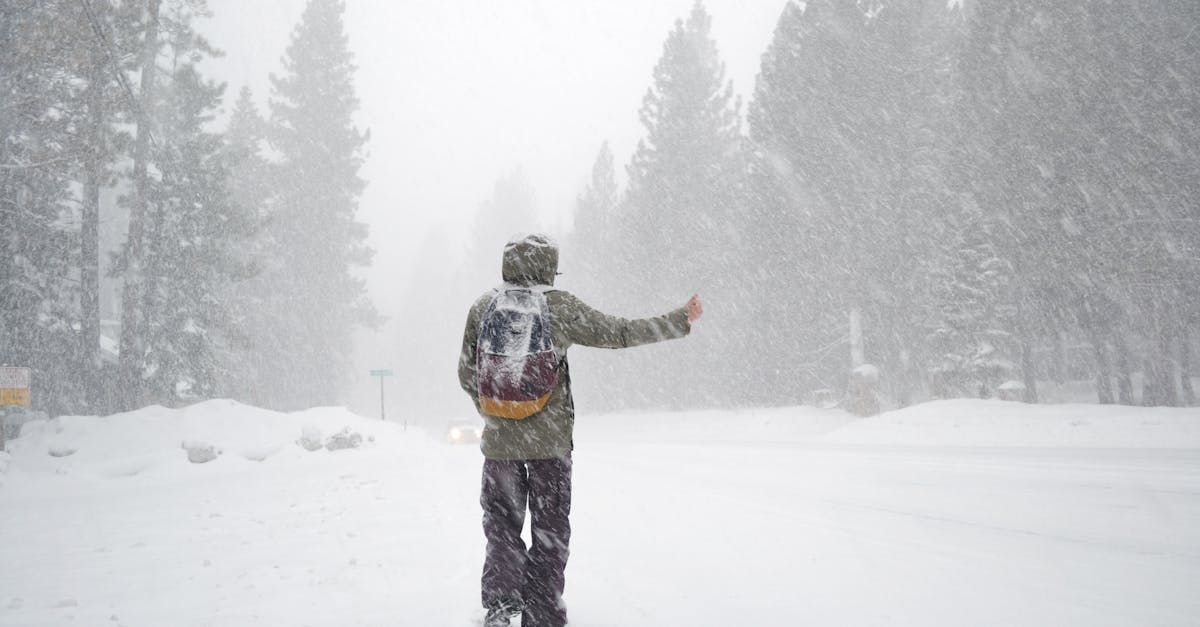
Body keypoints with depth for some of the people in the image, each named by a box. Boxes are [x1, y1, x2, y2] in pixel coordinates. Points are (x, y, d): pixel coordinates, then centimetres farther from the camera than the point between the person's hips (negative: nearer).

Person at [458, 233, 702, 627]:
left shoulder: (482, 307, 1)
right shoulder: (560, 306, -7)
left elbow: (467, 375, 5)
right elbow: (618, 333, -1)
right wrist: (680, 321, 9)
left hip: (499, 439, 2)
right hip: (551, 440, -2)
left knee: (502, 526, 17)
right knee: (550, 531, 11)